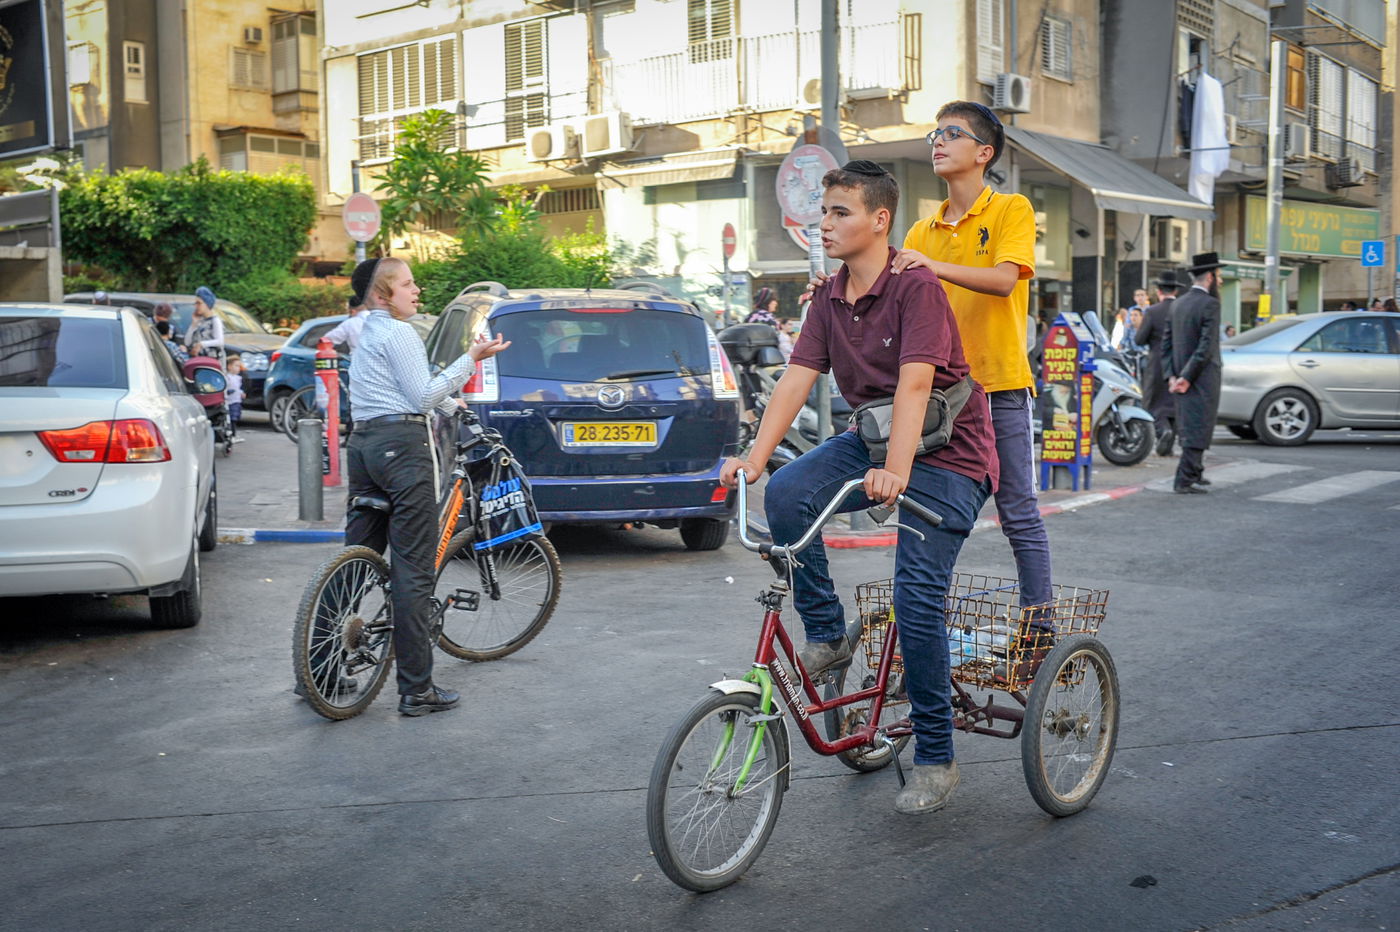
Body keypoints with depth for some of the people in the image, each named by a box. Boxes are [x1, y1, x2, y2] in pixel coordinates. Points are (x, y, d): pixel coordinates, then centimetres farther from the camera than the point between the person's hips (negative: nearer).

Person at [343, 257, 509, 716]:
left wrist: (450, 402, 41)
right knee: (412, 571, -6)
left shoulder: (366, 333, 21)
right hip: (402, 444, -9)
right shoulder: (398, 332, -8)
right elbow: (422, 396, -11)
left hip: (363, 444, 10)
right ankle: (417, 690, -4)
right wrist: (471, 358, -9)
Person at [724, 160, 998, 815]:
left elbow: (914, 384, -29)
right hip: (870, 439, 7)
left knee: (917, 599, -16)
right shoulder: (829, 300, 3)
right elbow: (796, 379, -5)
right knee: (785, 495, -21)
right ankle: (826, 638, -3)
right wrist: (754, 458, -17)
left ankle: (936, 757, 0)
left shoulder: (916, 288, -17)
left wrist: (895, 471, -42)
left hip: (946, 454, -6)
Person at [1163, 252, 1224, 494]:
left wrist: (1172, 376, 5)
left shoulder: (1177, 304, 10)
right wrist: (1187, 377, -17)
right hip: (1203, 379, -8)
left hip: (1183, 380, 8)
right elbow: (1206, 347, -20)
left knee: (1189, 427, 17)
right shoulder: (1210, 304, -14)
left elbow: (1166, 342, 9)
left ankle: (1194, 474, 29)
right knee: (1198, 429, -4)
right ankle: (1185, 481, -5)